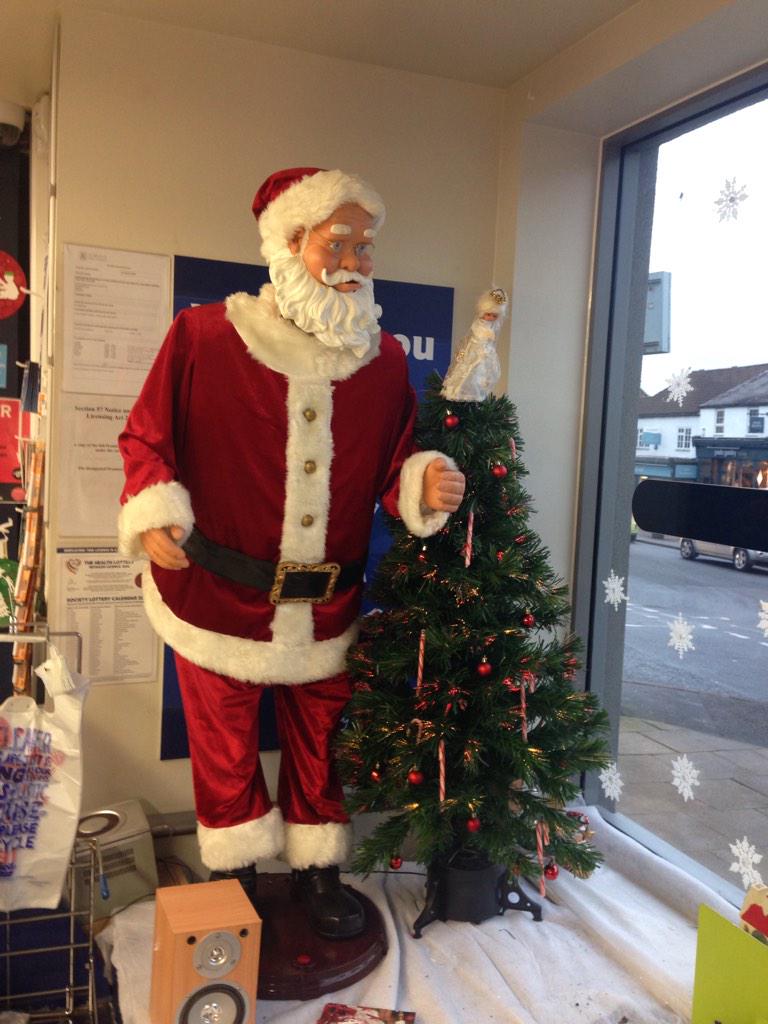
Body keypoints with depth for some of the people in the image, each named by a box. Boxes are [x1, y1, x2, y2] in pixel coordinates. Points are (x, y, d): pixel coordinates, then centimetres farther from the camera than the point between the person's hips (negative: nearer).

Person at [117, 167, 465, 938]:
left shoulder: (383, 359, 1)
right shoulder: (202, 336, -9)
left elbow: (391, 468, 4)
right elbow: (145, 439, -1)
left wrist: (425, 485, -18)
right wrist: (153, 513, -17)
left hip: (325, 606, 3)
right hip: (217, 595, -2)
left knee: (319, 743, 19)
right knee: (225, 748, 16)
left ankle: (317, 870, 41)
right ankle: (234, 876, 40)